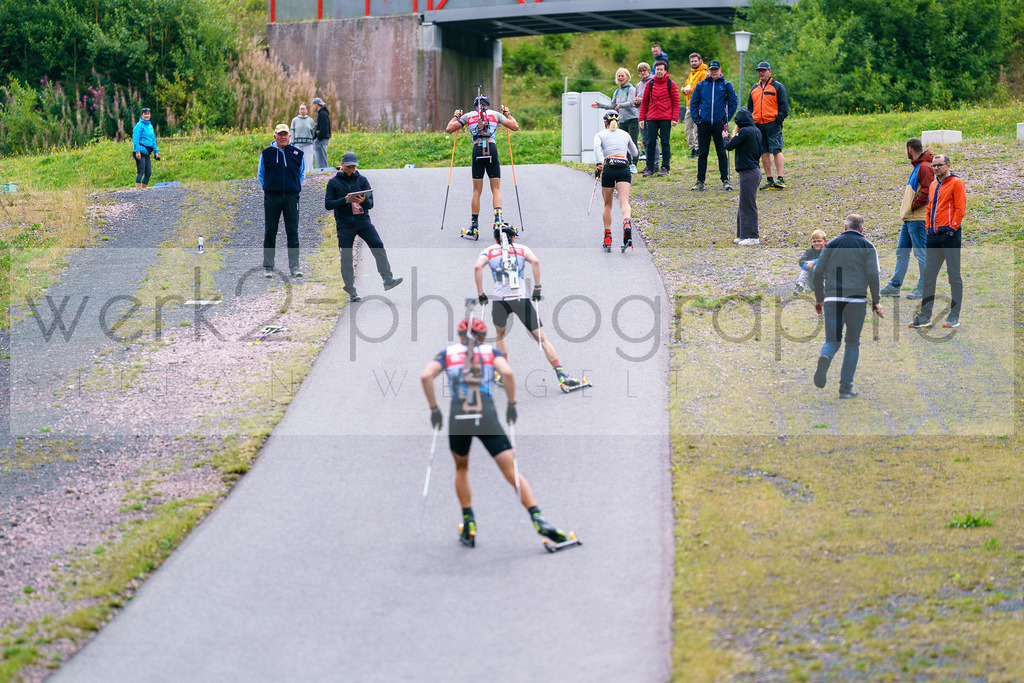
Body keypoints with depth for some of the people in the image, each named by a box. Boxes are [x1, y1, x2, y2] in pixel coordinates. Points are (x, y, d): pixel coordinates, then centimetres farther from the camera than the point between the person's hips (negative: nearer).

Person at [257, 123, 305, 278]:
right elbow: (260, 175, 14)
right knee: (270, 232, 1)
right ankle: (268, 267, 6)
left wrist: (296, 187, 8)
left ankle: (294, 267, 0)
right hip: (272, 196, 0)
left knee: (293, 232, -2)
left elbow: (302, 175, 19)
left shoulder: (297, 153, 8)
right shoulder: (266, 153, 6)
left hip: (291, 196, 0)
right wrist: (267, 188, 4)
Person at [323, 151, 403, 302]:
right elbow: (328, 204, -1)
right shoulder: (334, 182, 5)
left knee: (378, 246, -18)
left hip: (363, 221, 1)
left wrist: (363, 201, -21)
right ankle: (351, 291, 5)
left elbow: (370, 203, 3)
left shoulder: (362, 180, 8)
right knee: (346, 257, -4)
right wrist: (344, 200, -17)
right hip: (344, 225, -1)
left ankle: (387, 279, -21)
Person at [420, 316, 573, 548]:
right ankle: (537, 518, -20)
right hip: (488, 417, -1)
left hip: (458, 420, 1)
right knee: (513, 473, -2)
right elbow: (507, 372, -6)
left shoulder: (448, 353, 17)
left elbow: (425, 376, -1)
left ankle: (468, 525, 18)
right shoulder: (491, 352, 15)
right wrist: (511, 405, 3)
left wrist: (434, 409, 6)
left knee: (461, 469, 26)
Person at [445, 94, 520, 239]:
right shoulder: (495, 114, 14)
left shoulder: (468, 116, 14)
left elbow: (449, 129, 16)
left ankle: (474, 228, 5)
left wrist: (456, 116, 34)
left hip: (477, 151, 0)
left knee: (476, 191, 7)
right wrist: (508, 114, 32)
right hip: (492, 150, 0)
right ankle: (498, 219, -17)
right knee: (496, 189, 4)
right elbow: (515, 127, 15)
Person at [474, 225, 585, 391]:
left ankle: (504, 374, 23)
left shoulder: (489, 251, 13)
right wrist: (537, 288, -3)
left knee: (499, 334, 28)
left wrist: (480, 294, -2)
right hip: (522, 299, 0)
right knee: (542, 337, 2)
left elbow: (478, 267, -7)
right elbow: (535, 261, -7)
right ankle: (561, 375, -9)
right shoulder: (522, 249, 13)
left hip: (500, 301, 1)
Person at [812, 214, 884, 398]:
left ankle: (825, 358, -29)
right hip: (856, 299, -1)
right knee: (852, 344, 10)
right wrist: (876, 302, 3)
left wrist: (819, 298, 13)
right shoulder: (867, 247, 4)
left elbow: (818, 272, 4)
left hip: (832, 299, 1)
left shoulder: (832, 244, 9)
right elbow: (873, 274, -5)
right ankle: (845, 388, 5)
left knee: (832, 341, 8)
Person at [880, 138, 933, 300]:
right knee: (902, 251, 12)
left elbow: (927, 192, -21)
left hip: (918, 218, -11)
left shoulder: (925, 167, -13)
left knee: (920, 253, -5)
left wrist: (913, 206, -16)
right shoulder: (918, 167, 20)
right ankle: (895, 285, 17)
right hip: (909, 218, 11)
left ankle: (923, 288, -1)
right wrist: (906, 208, 14)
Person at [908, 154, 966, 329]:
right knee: (928, 276, 6)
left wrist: (952, 228, -14)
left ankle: (954, 317, 2)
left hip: (949, 235, -7)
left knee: (954, 276, -2)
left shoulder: (956, 183, -3)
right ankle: (925, 317, 9)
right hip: (933, 236, 7)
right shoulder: (933, 185, 19)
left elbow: (960, 208, -9)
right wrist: (928, 228, 12)